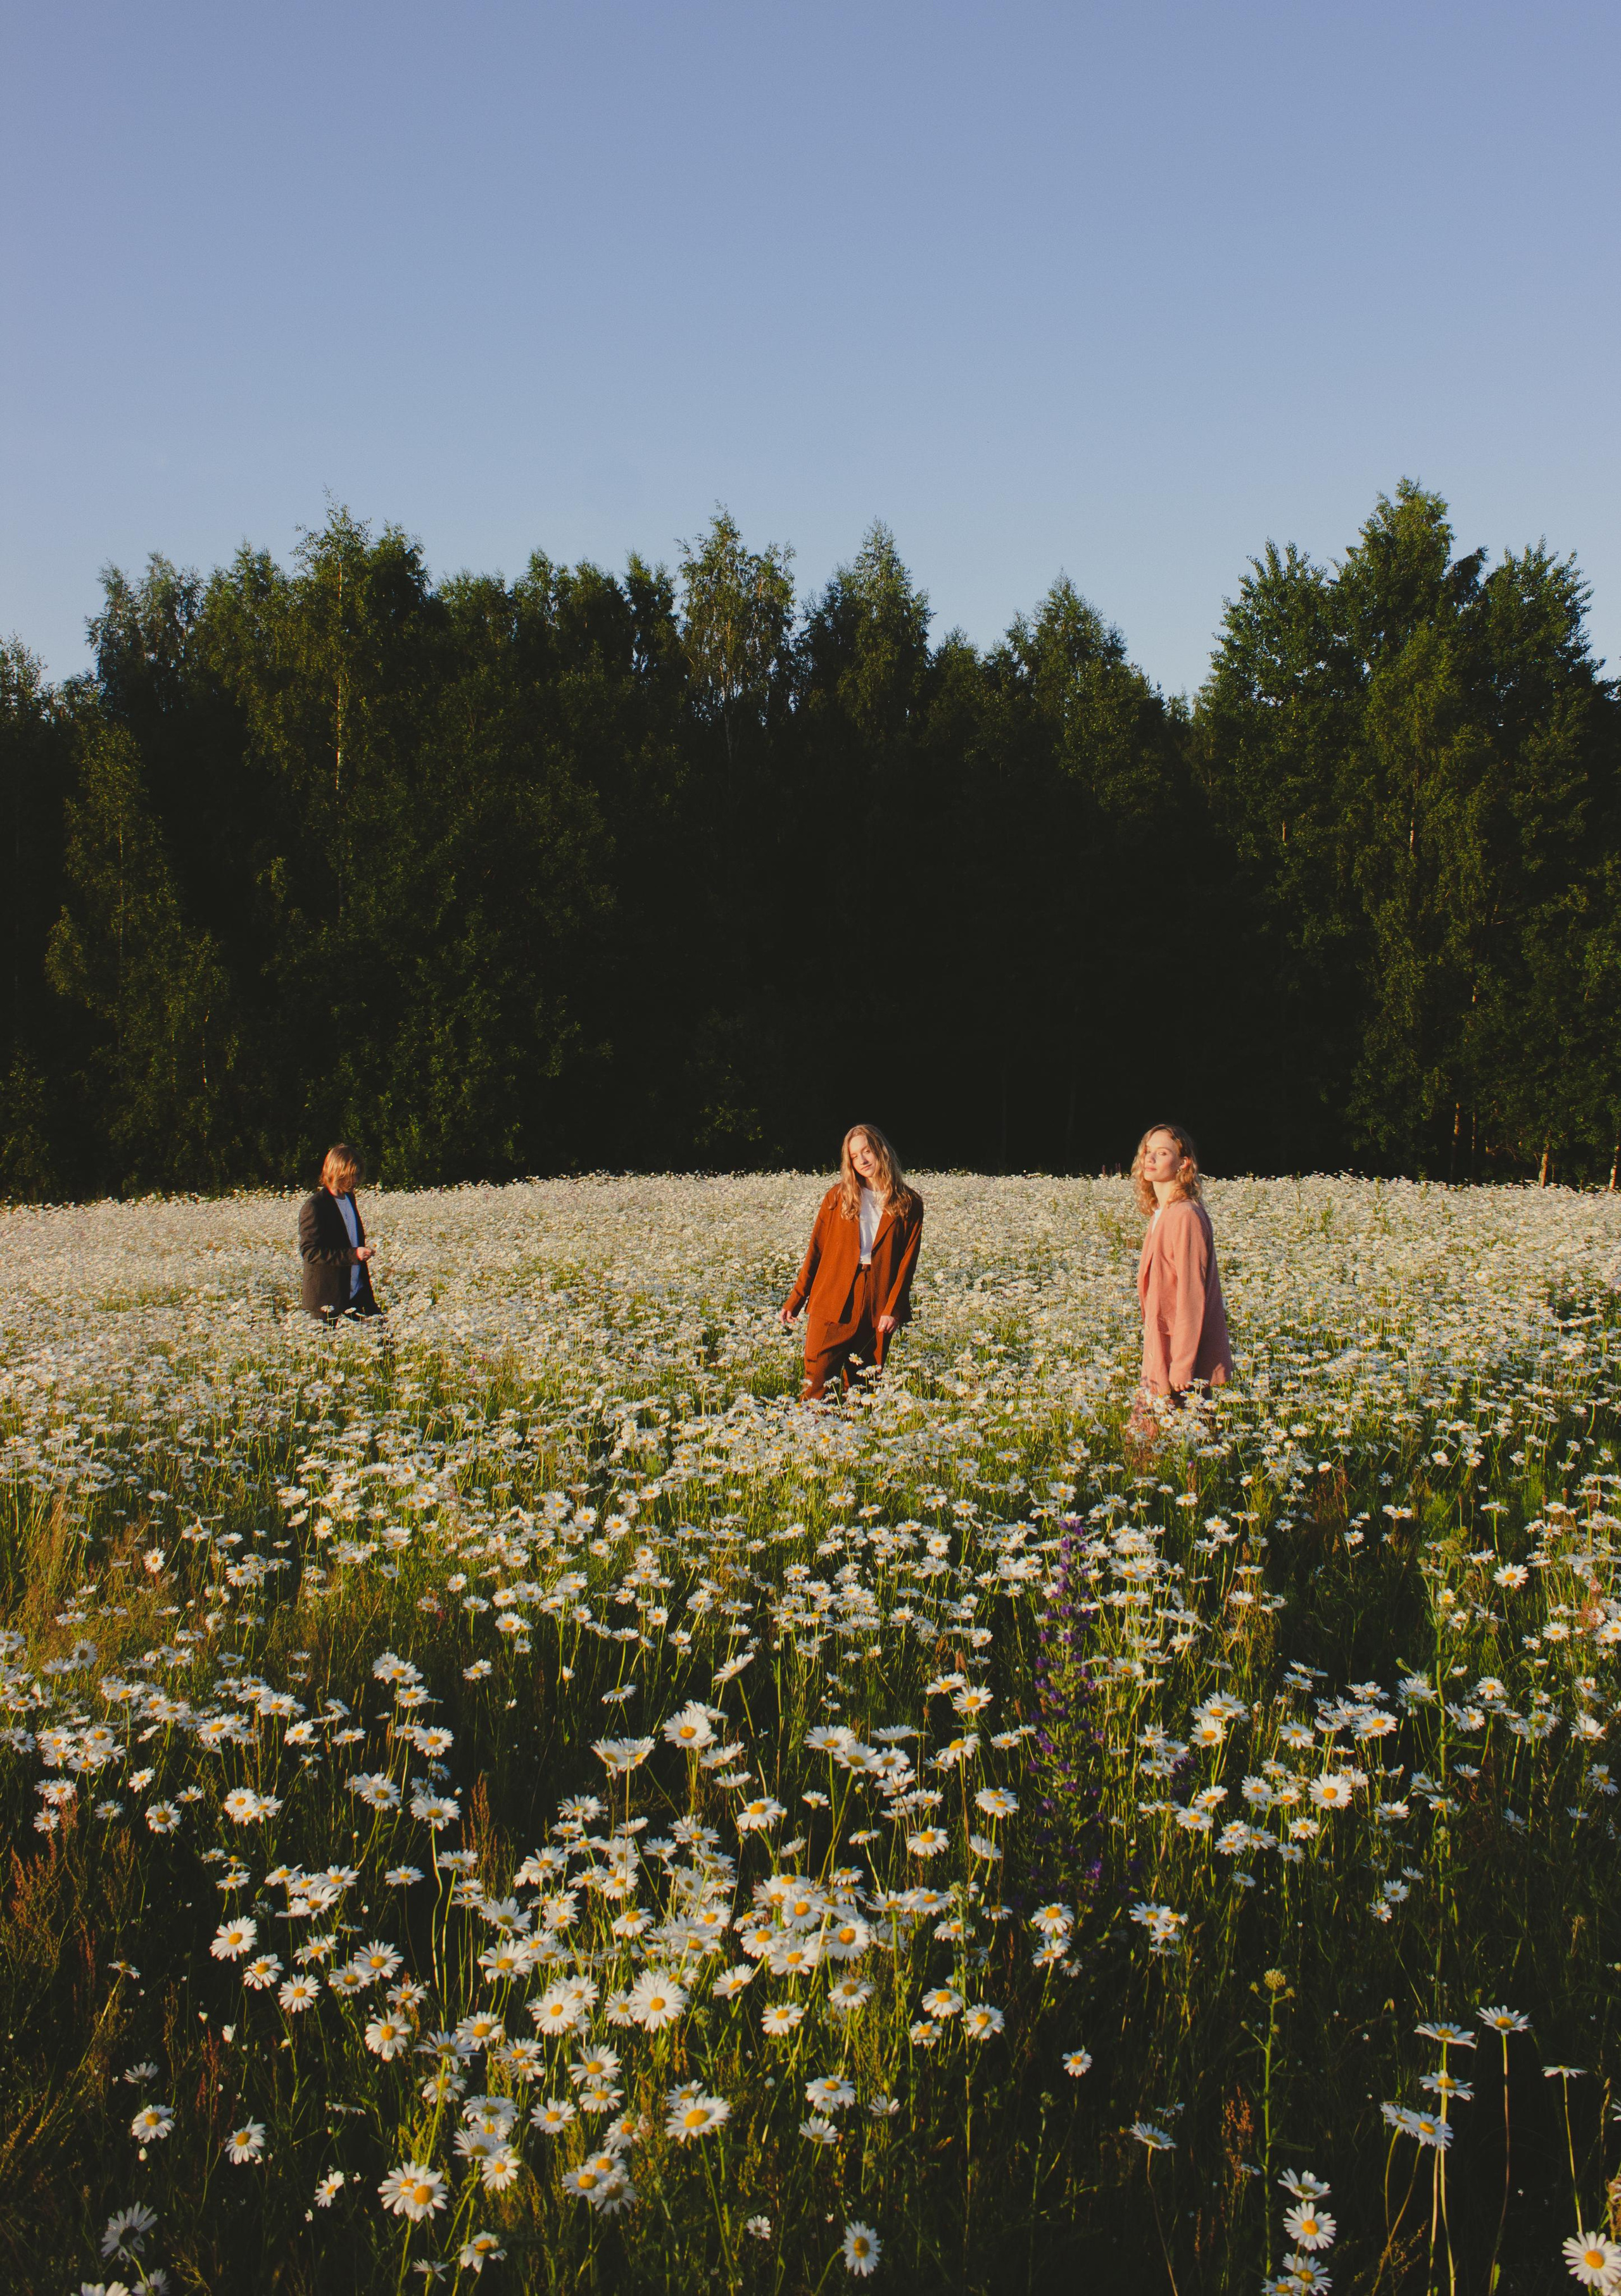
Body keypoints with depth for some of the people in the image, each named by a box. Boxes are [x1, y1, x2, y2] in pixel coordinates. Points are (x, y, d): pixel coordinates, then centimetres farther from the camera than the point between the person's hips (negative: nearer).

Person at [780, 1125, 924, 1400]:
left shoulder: (909, 1204, 5)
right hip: (832, 1305, 0)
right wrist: (795, 1300, 5)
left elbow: (907, 1262, 1)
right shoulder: (838, 1197, 7)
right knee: (817, 1382, -7)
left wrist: (893, 1310, -8)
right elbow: (816, 1251, 8)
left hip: (877, 1310, 0)